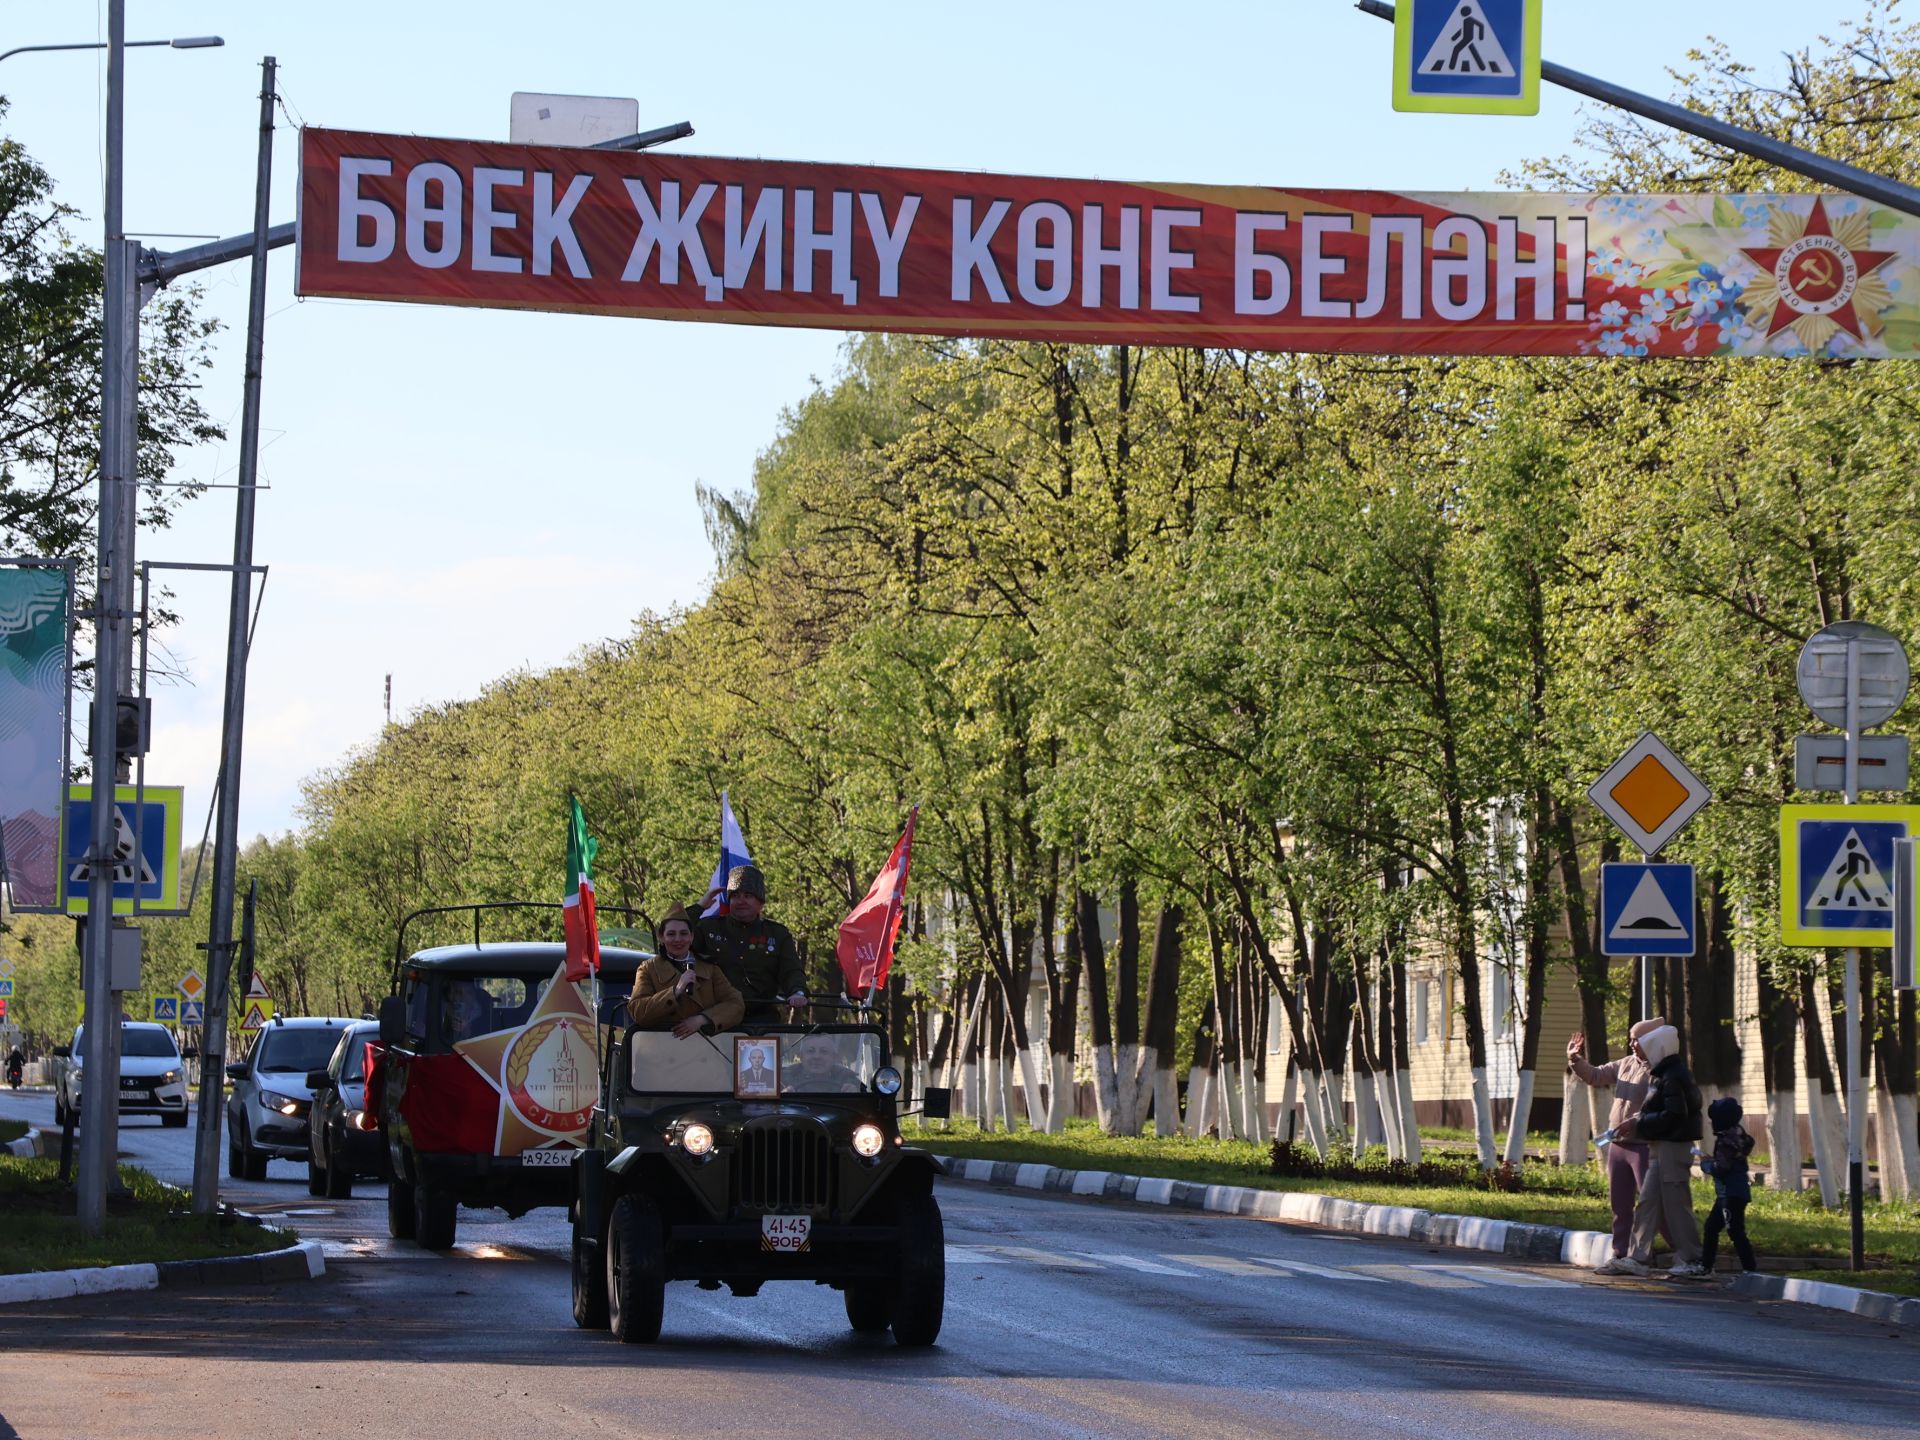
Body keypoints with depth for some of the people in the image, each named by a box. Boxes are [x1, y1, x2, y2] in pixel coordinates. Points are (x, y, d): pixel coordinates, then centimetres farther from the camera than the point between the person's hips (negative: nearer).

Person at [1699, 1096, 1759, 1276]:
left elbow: (1722, 1169, -24)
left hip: (1732, 1194, -11)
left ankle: (1750, 1269, -11)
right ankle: (1705, 1266, 24)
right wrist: (1712, 1161, 17)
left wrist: (1706, 1164, -5)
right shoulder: (1737, 1134, 11)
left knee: (1735, 1231, -11)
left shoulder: (1726, 1141, -18)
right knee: (1711, 1226, 17)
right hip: (1727, 1193, 11)